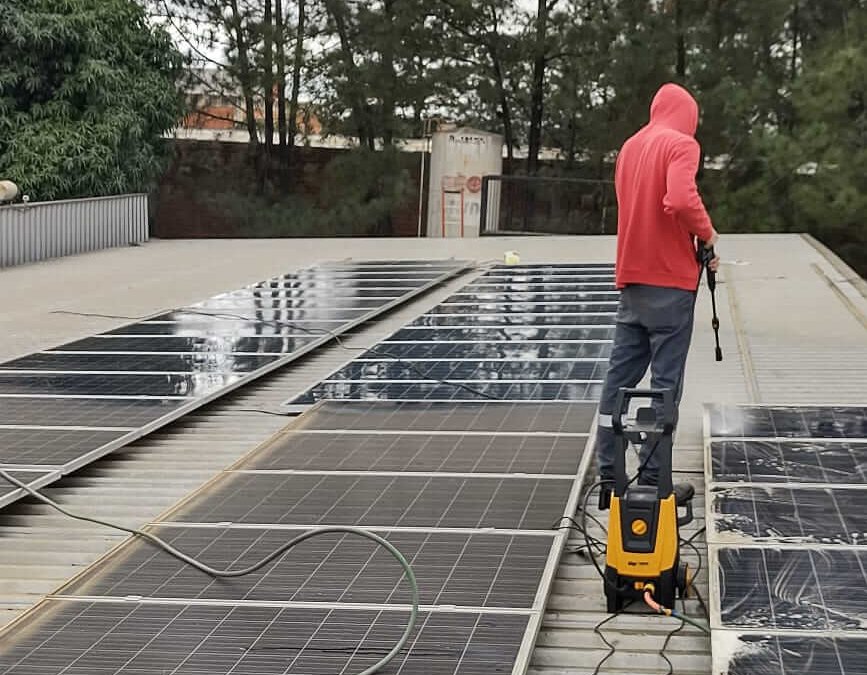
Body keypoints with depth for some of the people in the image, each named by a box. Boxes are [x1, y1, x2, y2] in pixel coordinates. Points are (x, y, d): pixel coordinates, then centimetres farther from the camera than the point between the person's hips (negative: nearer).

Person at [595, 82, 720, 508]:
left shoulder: (630, 146, 15)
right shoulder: (681, 144, -8)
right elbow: (680, 201, -25)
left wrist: (694, 237, 10)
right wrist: (707, 233, -7)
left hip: (631, 276, 7)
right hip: (671, 279, -7)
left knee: (620, 376, 8)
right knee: (666, 383, -2)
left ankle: (608, 475, 9)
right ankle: (652, 479, -1)